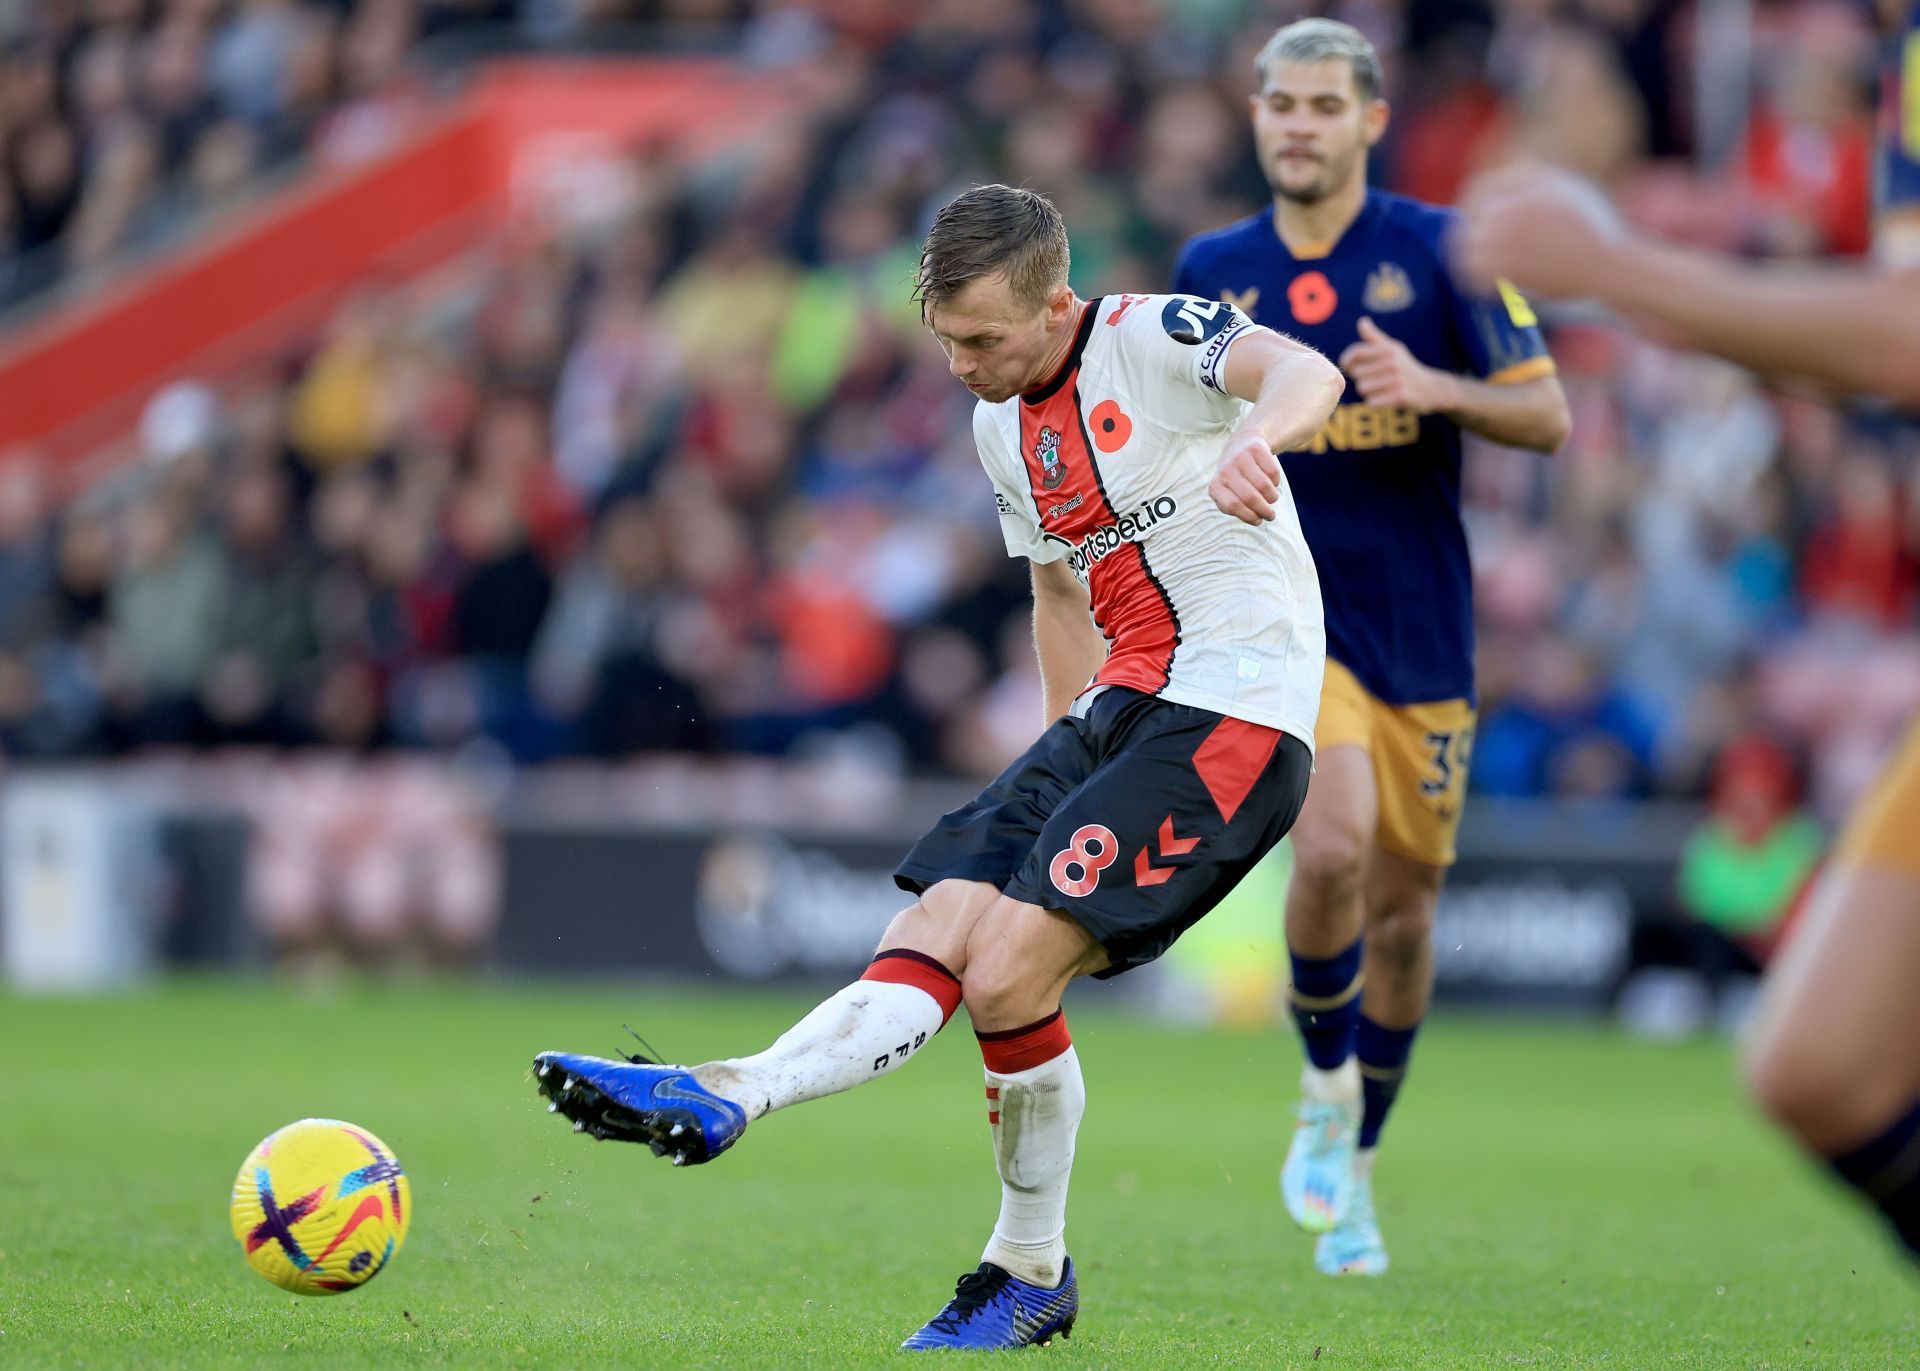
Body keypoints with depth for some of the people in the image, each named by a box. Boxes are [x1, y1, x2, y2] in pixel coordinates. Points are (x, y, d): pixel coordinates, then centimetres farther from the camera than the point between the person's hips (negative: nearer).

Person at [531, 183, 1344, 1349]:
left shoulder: (1157, 337, -11)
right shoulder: (1004, 423, 15)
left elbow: (1304, 371, -32)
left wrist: (1260, 435, -56)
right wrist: (1074, 764, 24)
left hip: (1234, 714, -8)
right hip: (1114, 715, 8)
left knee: (1007, 970, -20)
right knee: (931, 935, -8)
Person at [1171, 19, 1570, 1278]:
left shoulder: (1441, 250, -2)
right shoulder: (1213, 272, 5)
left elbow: (1548, 418, -4)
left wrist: (1434, 386, -20)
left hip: (1423, 637, 1)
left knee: (1403, 906, 7)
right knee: (1332, 849, -26)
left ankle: (1356, 1161, 28)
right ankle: (1326, 1087, 1)